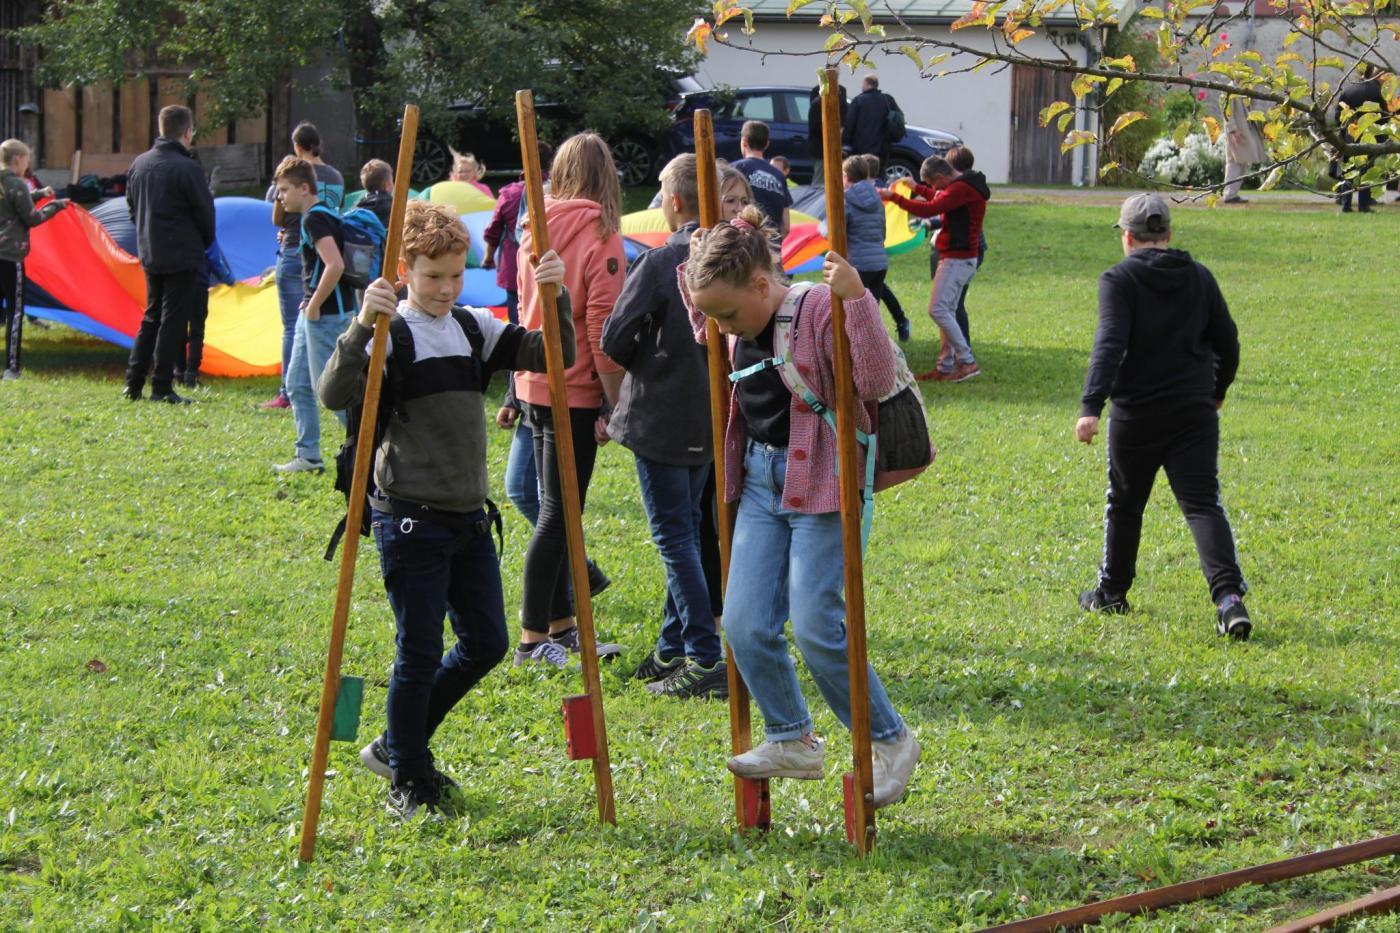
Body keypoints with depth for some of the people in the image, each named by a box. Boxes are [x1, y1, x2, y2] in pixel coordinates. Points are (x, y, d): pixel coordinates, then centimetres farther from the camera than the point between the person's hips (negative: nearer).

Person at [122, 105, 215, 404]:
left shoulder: (139, 164, 5)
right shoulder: (187, 168, -16)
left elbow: (132, 205, 14)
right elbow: (205, 211, -10)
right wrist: (205, 242, 9)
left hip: (150, 254, 7)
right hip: (183, 255, -7)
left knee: (151, 317, 17)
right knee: (173, 321, -1)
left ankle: (133, 382, 14)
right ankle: (162, 387, -1)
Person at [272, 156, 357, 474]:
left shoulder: (315, 219, -17)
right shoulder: (324, 214, 14)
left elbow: (335, 265, -29)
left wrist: (315, 305, -20)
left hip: (326, 315, -11)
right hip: (313, 314, 11)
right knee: (298, 385, 14)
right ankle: (308, 456, 18)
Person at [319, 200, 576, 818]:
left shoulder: (475, 328, 9)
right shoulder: (392, 333, -10)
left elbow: (551, 357, 5)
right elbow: (334, 395, -24)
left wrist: (557, 302, -11)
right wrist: (360, 329, -38)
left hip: (468, 518, 7)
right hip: (411, 521, -7)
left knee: (486, 643, 11)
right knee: (419, 654, -1)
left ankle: (395, 745, 27)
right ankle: (409, 781, 16)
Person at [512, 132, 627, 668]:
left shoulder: (535, 231, 6)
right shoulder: (600, 237, -13)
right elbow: (603, 328, -15)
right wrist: (615, 405, -10)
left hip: (533, 385, 7)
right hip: (576, 392, -7)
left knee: (556, 508, 16)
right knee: (559, 513, -2)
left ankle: (560, 624, 25)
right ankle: (532, 639, -1)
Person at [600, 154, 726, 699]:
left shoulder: (659, 263, -17)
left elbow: (614, 341, -15)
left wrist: (643, 360, 6)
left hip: (660, 418, -6)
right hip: (712, 420, 6)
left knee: (675, 537, -3)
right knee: (685, 531, 17)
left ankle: (707, 661, -8)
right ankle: (673, 649, 23)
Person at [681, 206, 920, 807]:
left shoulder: (820, 311, -15)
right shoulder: (741, 328, 6)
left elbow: (877, 382, -24)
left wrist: (857, 300, -33)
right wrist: (695, 281, 15)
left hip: (817, 482, -7)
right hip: (759, 481, 7)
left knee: (816, 627, -10)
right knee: (745, 625, 0)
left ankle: (889, 740, 8)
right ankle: (792, 741, 18)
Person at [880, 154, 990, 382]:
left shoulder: (961, 189, -20)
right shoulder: (965, 185, 13)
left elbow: (928, 209, -26)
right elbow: (940, 199, 34)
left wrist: (894, 196, -20)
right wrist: (917, 188, 33)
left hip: (957, 259, -11)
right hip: (959, 258, 11)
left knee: (938, 309, -12)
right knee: (947, 311, 12)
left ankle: (967, 361, -12)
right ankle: (946, 366, 15)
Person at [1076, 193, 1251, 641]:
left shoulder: (1119, 280, -7)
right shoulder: (1200, 277, 7)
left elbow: (1110, 345, -20)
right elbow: (1227, 344, 11)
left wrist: (1091, 406, -26)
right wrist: (1216, 392, 28)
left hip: (1136, 415, -2)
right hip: (1195, 411, 2)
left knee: (1124, 503, 16)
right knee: (1203, 505, -2)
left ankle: (1112, 590, 30)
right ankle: (1229, 595, -21)